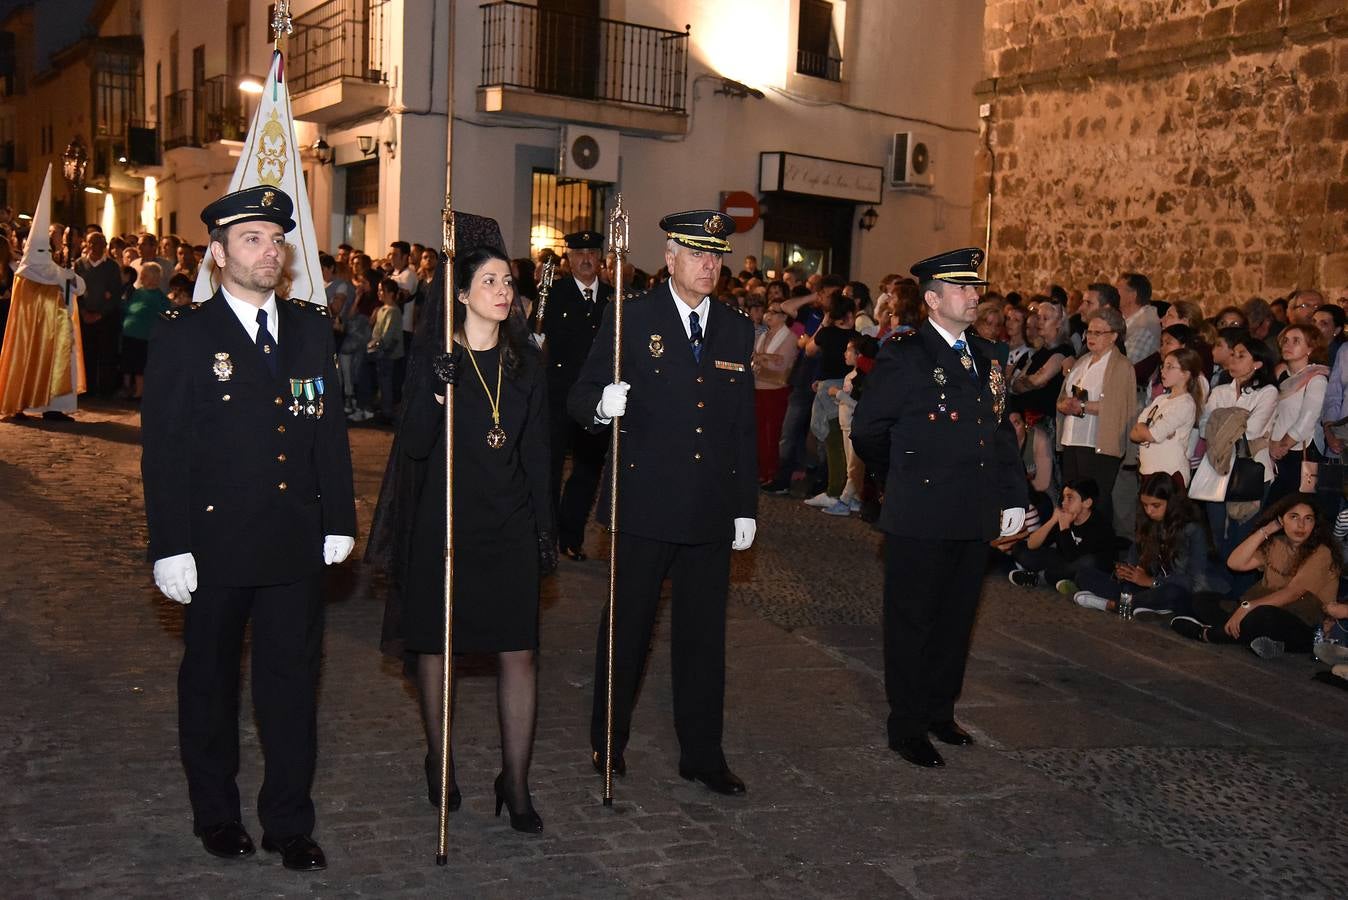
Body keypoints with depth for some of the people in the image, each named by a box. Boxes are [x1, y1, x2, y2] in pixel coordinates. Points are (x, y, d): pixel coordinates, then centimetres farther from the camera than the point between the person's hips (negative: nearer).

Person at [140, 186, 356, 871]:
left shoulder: (310, 328, 7)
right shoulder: (183, 336, -5)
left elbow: (331, 430, 10)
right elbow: (162, 448, -7)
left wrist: (339, 521, 7)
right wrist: (170, 546, -11)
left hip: (297, 544, 3)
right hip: (215, 544, -3)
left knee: (293, 682, 9)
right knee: (211, 681, 13)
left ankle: (289, 823, 22)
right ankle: (216, 815, 31)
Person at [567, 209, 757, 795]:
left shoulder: (737, 330, 9)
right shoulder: (631, 319, -3)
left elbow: (744, 426, 12)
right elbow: (580, 398, -5)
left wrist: (747, 506, 10)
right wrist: (601, 404, -29)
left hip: (712, 509, 3)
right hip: (646, 502, -3)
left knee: (704, 632, 9)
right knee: (627, 625, 9)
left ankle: (702, 753, 21)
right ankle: (609, 740, 27)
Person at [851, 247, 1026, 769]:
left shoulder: (990, 357, 12)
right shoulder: (903, 355, -9)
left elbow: (1003, 431, 17)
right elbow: (868, 432, -5)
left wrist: (1014, 496, 10)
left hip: (976, 518, 6)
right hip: (920, 517, -6)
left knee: (956, 619, 15)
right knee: (912, 622, 4)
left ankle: (940, 710, 31)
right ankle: (907, 727, 16)